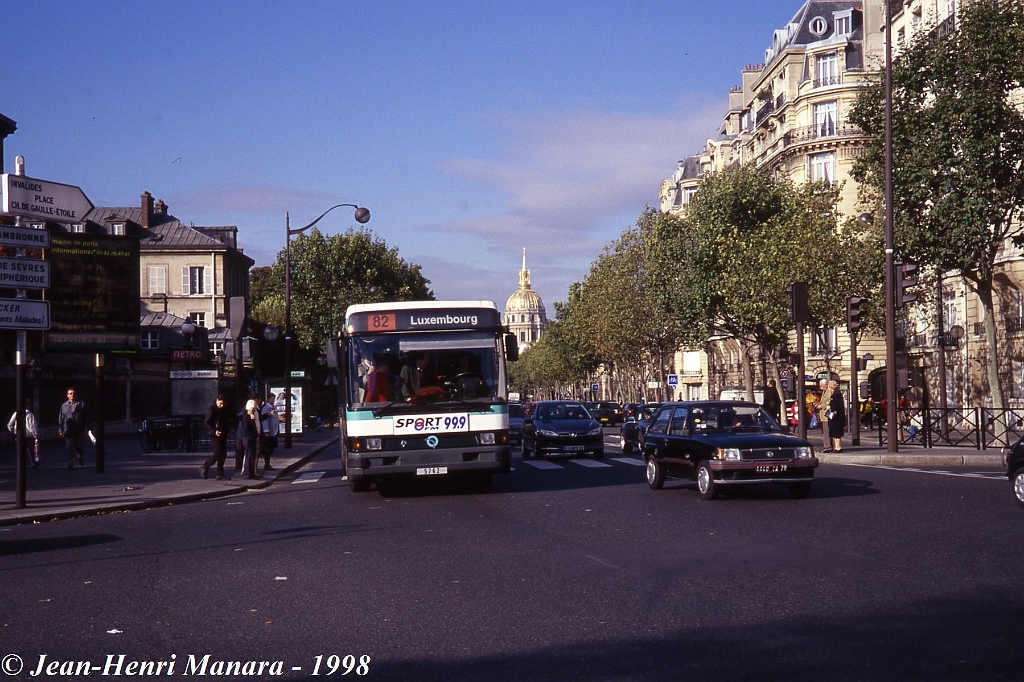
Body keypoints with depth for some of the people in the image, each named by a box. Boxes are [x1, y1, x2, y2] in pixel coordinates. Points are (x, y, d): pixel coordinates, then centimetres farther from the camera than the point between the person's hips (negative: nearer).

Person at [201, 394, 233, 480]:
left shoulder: (225, 410, 12)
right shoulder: (212, 409, -8)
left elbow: (232, 417, 21)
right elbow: (206, 422, -11)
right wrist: (214, 431, -22)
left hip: (223, 435, 7)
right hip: (215, 435, -7)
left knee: (223, 454, 3)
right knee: (218, 453, -14)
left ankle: (220, 474, 7)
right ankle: (204, 467, 4)